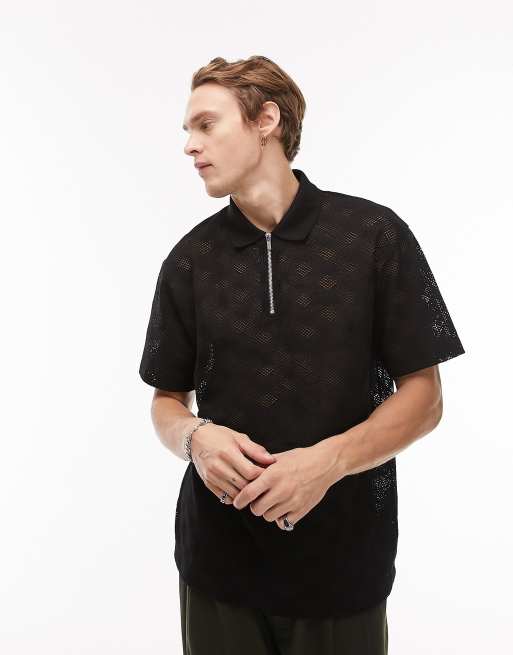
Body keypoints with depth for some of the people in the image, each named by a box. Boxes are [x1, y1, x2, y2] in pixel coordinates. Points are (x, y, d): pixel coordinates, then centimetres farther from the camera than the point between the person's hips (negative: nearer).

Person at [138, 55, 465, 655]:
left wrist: (329, 460, -21)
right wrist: (196, 438, -15)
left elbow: (423, 396, -5)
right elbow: (167, 398, 8)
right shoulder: (190, 259, 2)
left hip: (344, 558, -2)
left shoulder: (374, 234, -7)